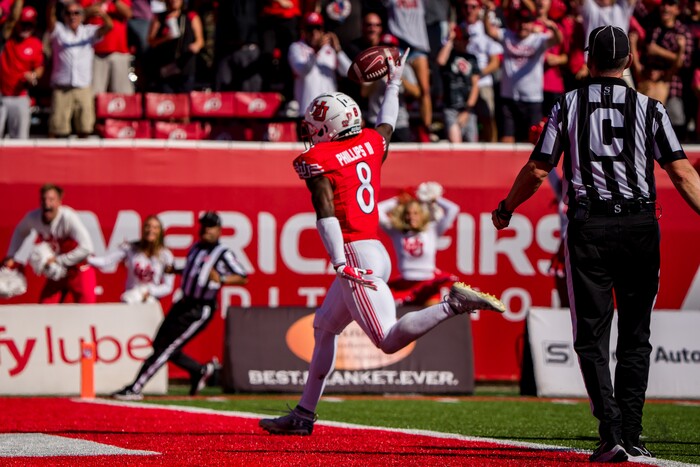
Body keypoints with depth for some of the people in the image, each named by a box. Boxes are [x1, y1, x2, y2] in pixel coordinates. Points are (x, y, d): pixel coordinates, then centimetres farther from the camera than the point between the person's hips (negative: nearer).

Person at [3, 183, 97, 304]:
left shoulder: (69, 218, -29)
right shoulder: (33, 218, -13)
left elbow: (86, 248, -33)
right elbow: (20, 232, 12)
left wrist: (58, 260, -30)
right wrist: (11, 257, 3)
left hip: (80, 269, -5)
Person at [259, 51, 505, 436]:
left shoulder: (318, 160, -6)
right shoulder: (371, 143, 12)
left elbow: (326, 215, -17)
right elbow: (387, 123, 35)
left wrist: (341, 263, -24)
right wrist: (394, 83, 52)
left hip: (356, 256, -9)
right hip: (376, 251, 9)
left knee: (390, 340, -17)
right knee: (324, 327, 20)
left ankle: (453, 304, -29)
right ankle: (303, 415, 23)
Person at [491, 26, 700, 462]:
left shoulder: (569, 106, 3)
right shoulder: (650, 109, 3)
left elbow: (538, 170, 4)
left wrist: (505, 209, 19)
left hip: (589, 227, 0)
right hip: (639, 227, 0)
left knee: (593, 338, 3)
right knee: (635, 337, 11)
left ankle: (612, 434, -11)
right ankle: (630, 435, 9)